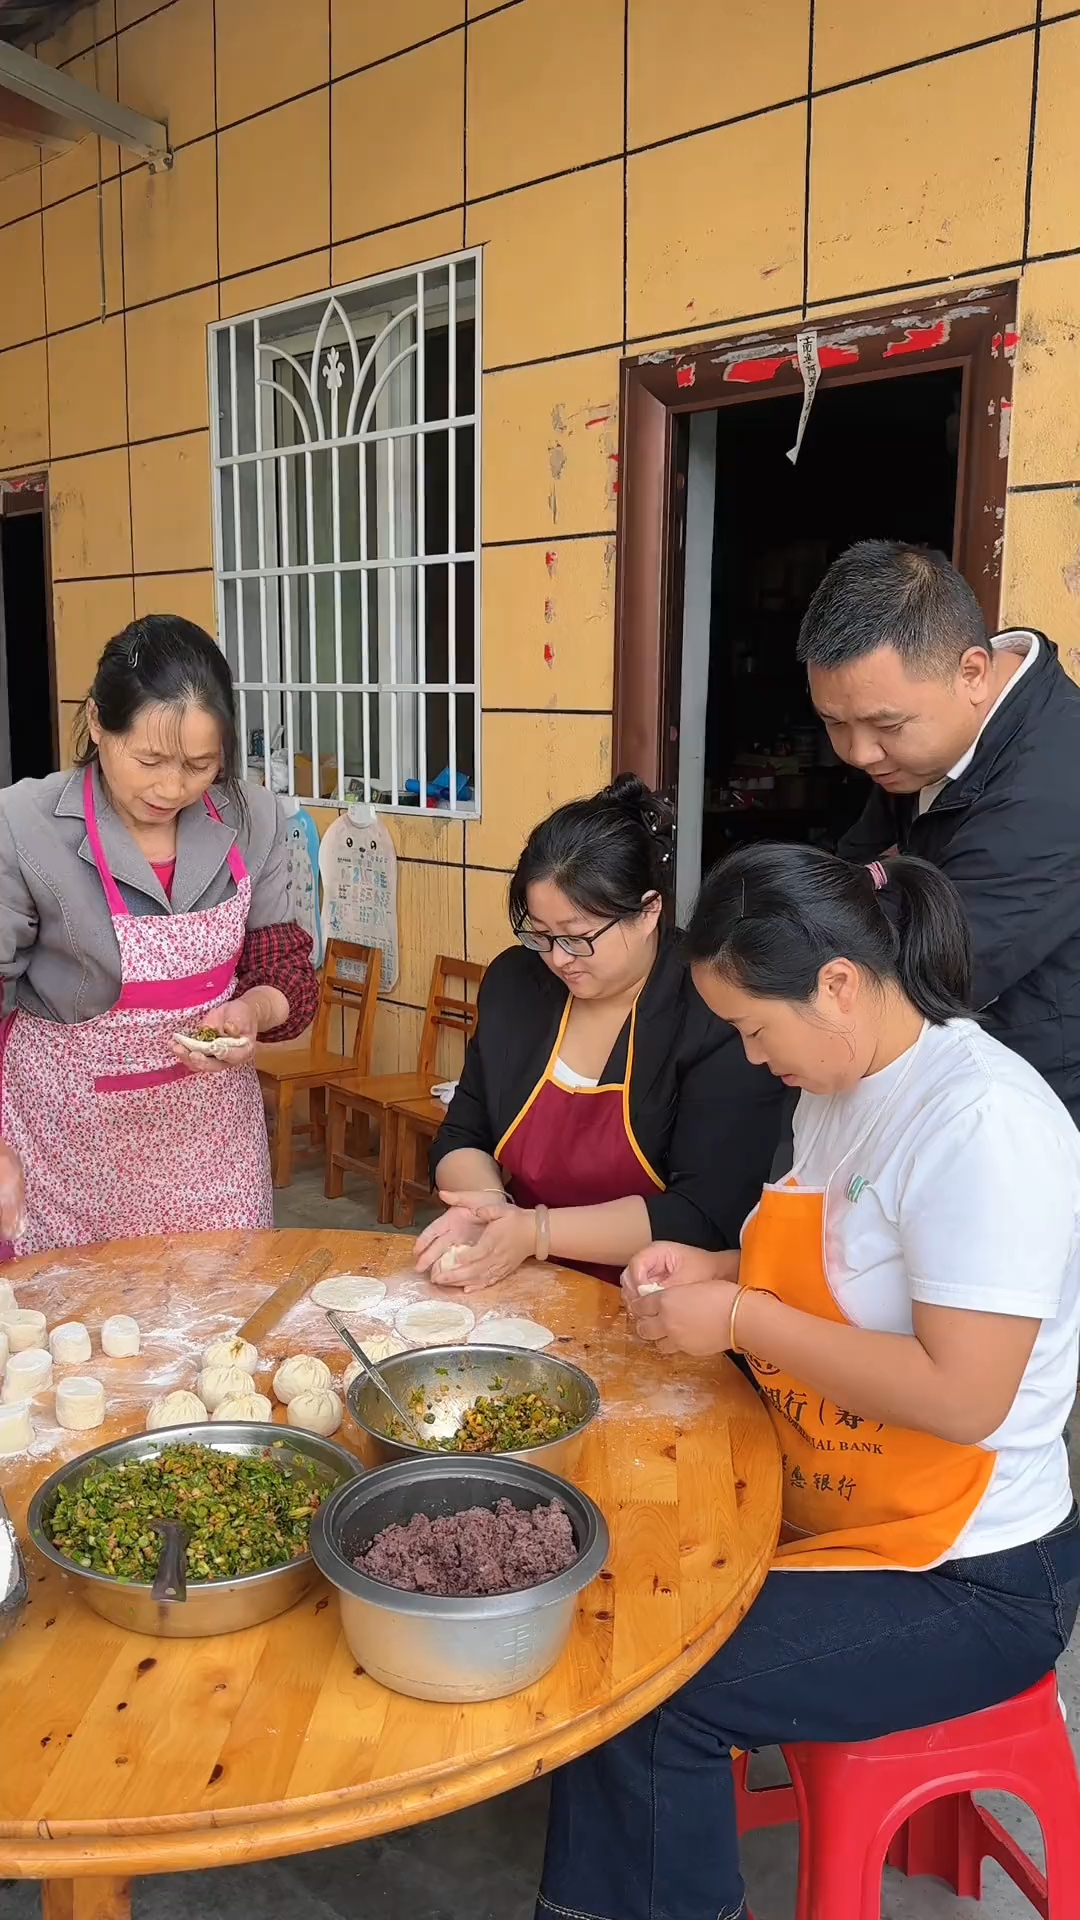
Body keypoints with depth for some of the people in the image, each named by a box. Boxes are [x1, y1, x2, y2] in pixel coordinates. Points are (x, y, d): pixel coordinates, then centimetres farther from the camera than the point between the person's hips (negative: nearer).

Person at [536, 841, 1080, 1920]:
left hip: (966, 1578, -8)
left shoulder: (980, 1124, -25)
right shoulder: (840, 1090, 3)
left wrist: (742, 1320, -21)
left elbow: (961, 1395, -28)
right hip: (826, 1508, 8)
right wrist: (718, 1270, -1)